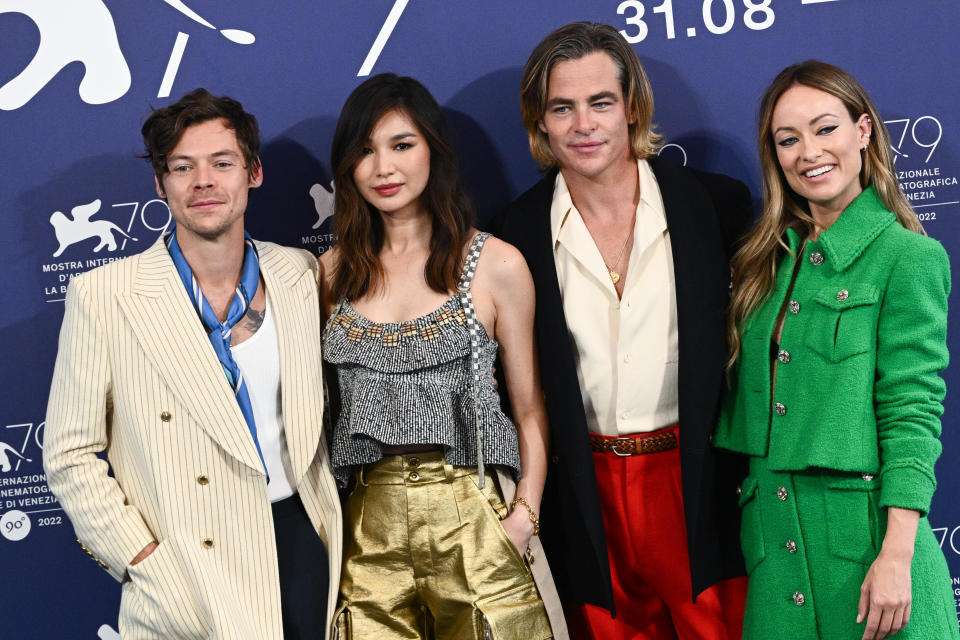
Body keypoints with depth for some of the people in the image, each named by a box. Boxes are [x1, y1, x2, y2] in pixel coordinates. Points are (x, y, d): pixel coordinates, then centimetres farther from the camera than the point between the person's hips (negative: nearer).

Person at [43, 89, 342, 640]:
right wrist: (147, 567, -13)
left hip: (304, 547, 4)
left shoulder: (301, 275, 5)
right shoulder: (103, 296, -7)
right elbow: (70, 457, -6)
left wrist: (333, 524, 8)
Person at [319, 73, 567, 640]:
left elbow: (530, 408, 1)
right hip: (371, 524, 3)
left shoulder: (496, 265, -2)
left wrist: (525, 514, -10)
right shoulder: (334, 272, 8)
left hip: (473, 518, -2)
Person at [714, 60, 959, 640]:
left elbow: (912, 414, -12)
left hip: (860, 529, -5)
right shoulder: (768, 259, 10)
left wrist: (897, 555, -18)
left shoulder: (908, 256, -7)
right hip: (770, 536, 5)